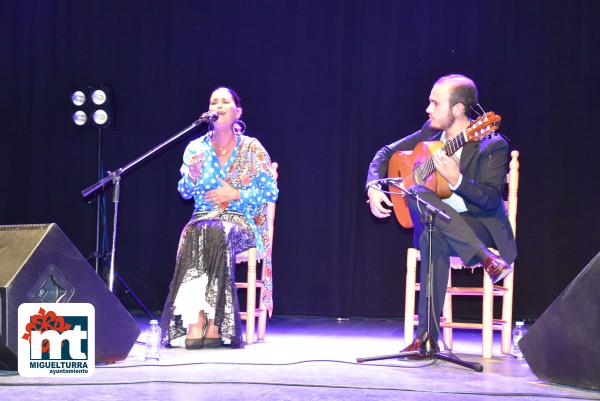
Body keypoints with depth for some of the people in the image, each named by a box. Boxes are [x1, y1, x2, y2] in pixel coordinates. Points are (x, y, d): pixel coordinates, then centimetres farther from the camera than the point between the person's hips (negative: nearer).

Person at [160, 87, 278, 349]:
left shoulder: (252, 148, 6)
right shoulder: (196, 148, 13)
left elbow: (270, 191, 2)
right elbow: (185, 193, 11)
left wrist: (235, 194, -9)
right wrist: (193, 176, -11)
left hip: (240, 221, -2)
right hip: (204, 218, 2)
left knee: (217, 234, -37)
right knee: (193, 234, -35)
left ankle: (212, 323, -37)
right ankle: (195, 322, -40)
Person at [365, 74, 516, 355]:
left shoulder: (492, 145, -12)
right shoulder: (431, 131, 5)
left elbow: (491, 199, -20)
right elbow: (386, 153, 12)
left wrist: (456, 180, -36)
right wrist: (373, 187, -7)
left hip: (480, 225, -5)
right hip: (435, 223, 5)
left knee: (434, 237, -38)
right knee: (415, 194, -32)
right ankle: (485, 259, -36)